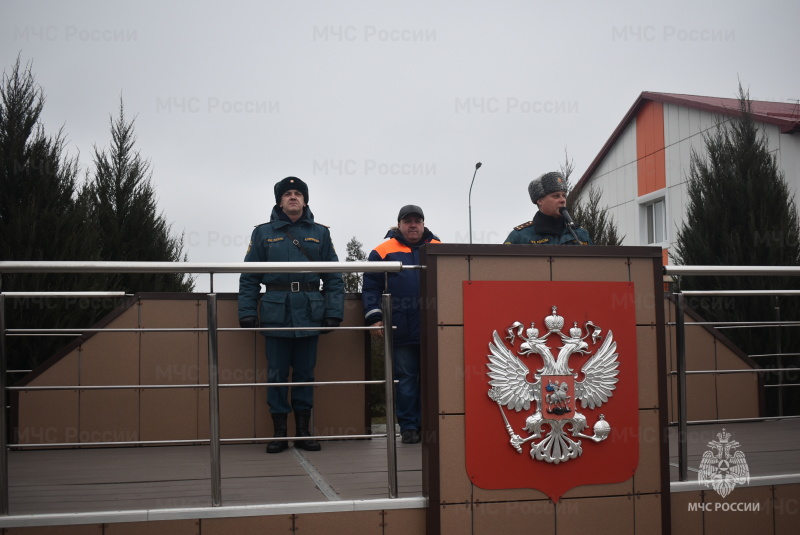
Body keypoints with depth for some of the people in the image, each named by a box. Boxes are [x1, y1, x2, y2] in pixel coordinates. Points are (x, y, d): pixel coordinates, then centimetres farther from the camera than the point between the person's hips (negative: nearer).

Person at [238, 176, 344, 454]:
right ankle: (279, 431, 13)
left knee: (305, 373, 8)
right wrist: (247, 312, -5)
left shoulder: (320, 233, 11)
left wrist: (334, 313, -3)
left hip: (309, 315, 1)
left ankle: (303, 431, 17)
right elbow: (249, 277, 5)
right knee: (277, 374, 3)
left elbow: (334, 277, 7)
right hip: (276, 313, -1)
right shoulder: (263, 233, 8)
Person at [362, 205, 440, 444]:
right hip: (401, 331, -1)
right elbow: (371, 288, 4)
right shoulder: (383, 251, 6)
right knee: (405, 379, 4)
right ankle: (408, 427, 13)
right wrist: (374, 317, -5)